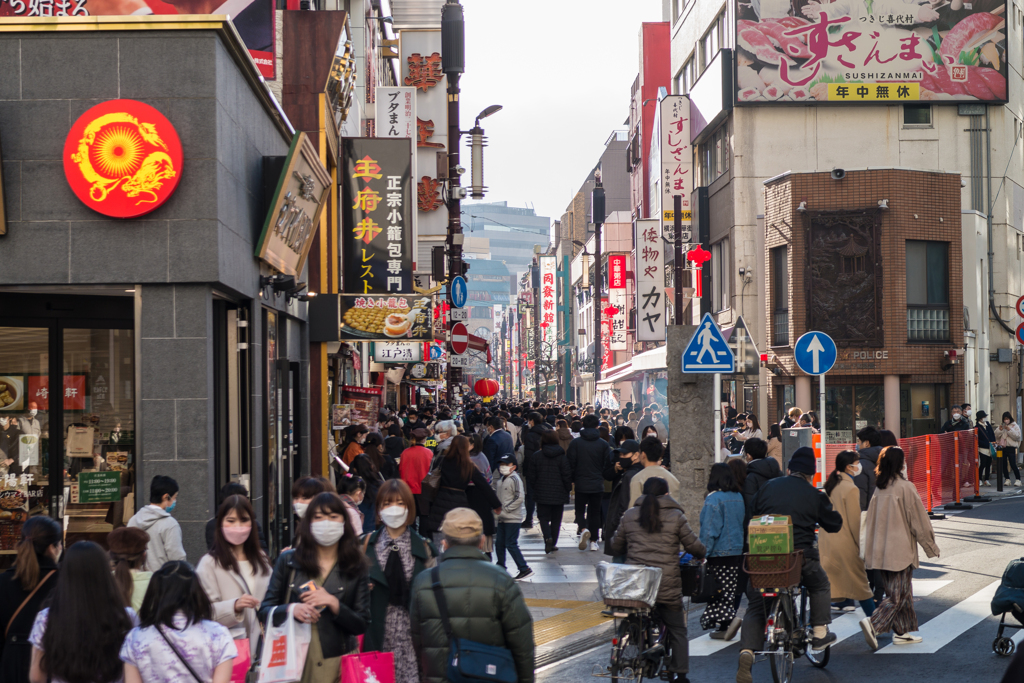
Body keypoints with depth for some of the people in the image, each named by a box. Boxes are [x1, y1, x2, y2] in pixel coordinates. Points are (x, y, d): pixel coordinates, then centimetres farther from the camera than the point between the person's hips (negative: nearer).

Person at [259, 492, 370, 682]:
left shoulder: (355, 567, 4)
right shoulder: (287, 561, 5)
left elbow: (362, 625, 1)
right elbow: (265, 611, 5)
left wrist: (334, 604, -14)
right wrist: (291, 610, -14)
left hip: (336, 662, 0)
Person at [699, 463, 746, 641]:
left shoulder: (713, 499, -14)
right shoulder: (739, 497, 9)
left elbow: (710, 531, -18)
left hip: (719, 553, -8)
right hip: (737, 551, 8)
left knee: (716, 591, -2)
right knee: (729, 591, 11)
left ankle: (730, 618, -19)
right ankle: (724, 627, 13)